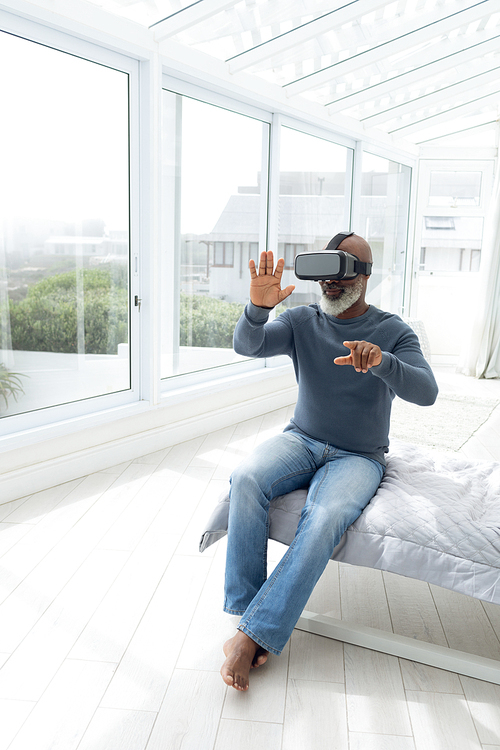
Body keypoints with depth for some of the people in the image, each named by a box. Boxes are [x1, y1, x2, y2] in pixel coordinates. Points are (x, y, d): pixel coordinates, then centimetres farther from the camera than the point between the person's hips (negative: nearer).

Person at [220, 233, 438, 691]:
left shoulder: (392, 331, -2)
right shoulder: (302, 321, 3)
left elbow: (426, 391, -17)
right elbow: (247, 345, -13)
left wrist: (381, 361, -37)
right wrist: (258, 309, -36)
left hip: (358, 457, -2)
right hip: (301, 441, 2)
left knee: (326, 518, -33)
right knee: (246, 478, -29)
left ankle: (256, 634, -25)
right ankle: (248, 612, -20)